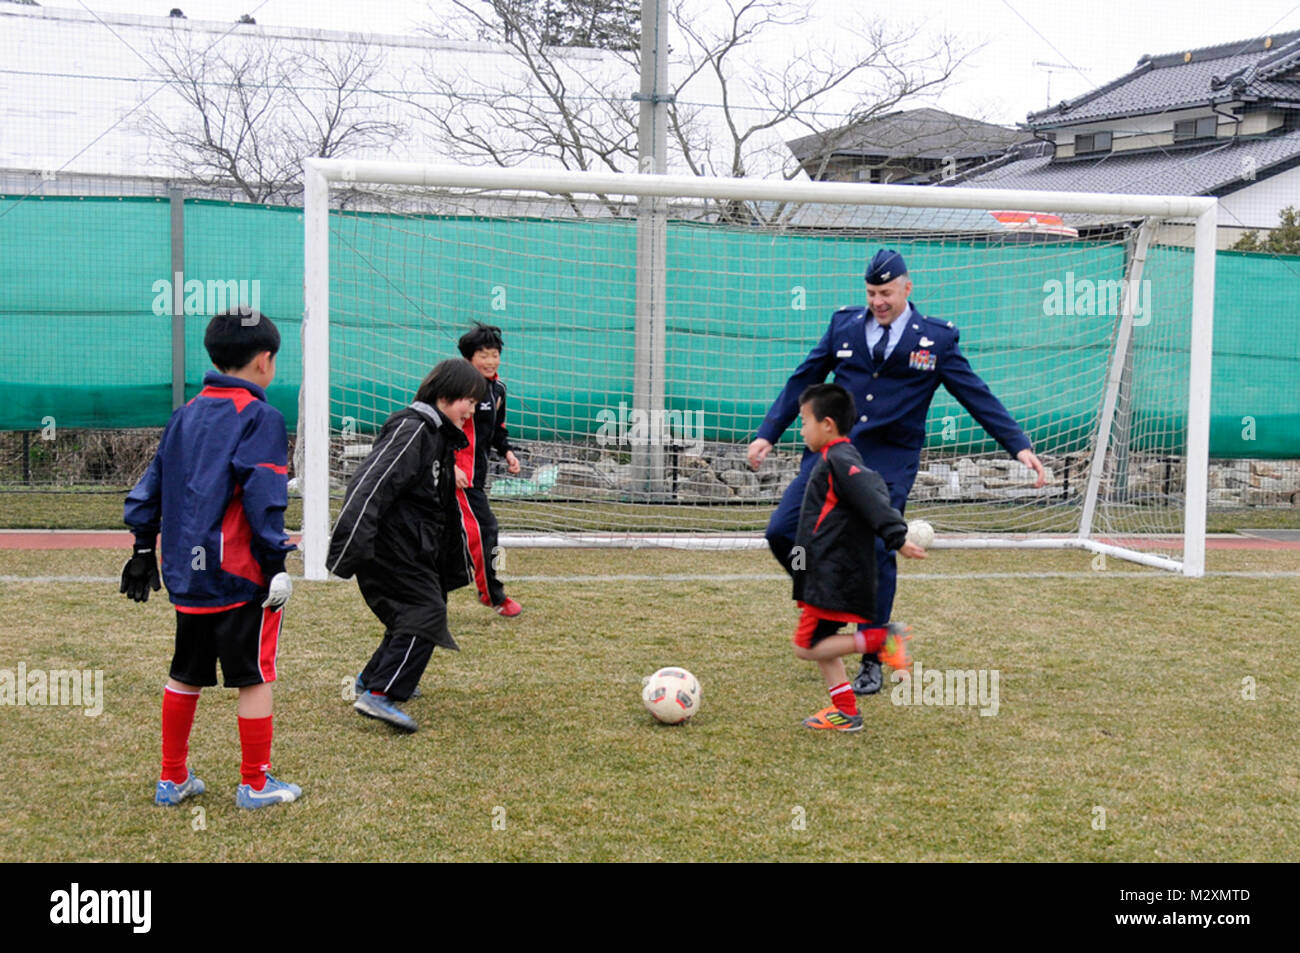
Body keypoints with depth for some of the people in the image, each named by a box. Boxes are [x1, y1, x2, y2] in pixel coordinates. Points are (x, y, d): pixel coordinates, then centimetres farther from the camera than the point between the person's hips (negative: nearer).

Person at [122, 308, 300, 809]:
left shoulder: (185, 415, 13)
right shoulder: (260, 416, -9)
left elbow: (151, 484, 16)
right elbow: (263, 497, -17)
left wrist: (144, 548, 22)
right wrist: (275, 561, -15)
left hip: (185, 570, 7)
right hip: (240, 574, -7)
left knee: (186, 675, 18)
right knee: (254, 676, 4)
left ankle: (173, 779, 26)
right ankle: (255, 785, 11)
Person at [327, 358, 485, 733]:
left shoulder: (440, 436, 17)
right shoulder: (411, 430, -16)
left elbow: (444, 508, 26)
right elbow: (372, 483, -25)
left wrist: (453, 565, 28)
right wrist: (352, 546, -31)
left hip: (414, 551, 10)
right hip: (391, 547, -10)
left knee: (412, 614, 18)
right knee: (425, 614, -16)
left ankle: (372, 678, 35)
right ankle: (378, 694, -18)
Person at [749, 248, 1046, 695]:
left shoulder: (937, 337, 1)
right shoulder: (844, 324, 8)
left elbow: (977, 395, 1)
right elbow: (802, 381, 13)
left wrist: (1019, 446, -7)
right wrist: (767, 434, 9)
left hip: (889, 463, -3)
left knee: (877, 554, -7)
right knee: (782, 532, -8)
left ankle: (872, 663, 11)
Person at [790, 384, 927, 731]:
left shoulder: (837, 459, -15)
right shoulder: (837, 459, 16)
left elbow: (871, 496, -24)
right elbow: (874, 490, 22)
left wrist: (897, 537, -29)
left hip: (835, 578, -11)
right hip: (829, 574, 11)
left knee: (808, 646, -9)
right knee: (820, 641, 17)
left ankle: (880, 638, -11)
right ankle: (845, 712, 20)